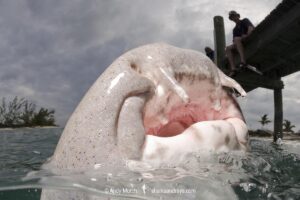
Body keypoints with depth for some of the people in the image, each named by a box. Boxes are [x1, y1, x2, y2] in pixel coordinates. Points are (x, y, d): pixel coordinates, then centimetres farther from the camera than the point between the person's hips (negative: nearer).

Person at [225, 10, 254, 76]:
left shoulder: (245, 20, 12)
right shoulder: (235, 29, 26)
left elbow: (251, 28, -9)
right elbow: (234, 42, 12)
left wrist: (247, 35, -26)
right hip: (241, 44, 5)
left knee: (237, 39, -33)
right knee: (228, 48, -19)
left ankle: (243, 61, -43)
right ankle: (233, 69, -34)